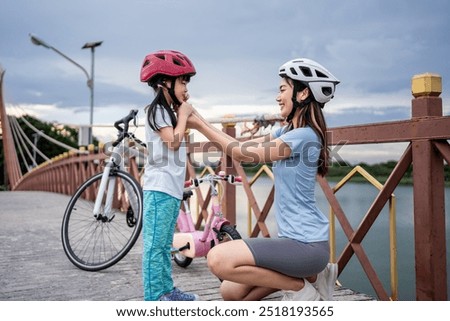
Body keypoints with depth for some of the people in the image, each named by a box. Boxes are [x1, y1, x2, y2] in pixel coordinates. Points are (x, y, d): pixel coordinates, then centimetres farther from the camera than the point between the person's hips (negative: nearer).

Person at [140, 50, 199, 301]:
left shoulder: (169, 111, 21)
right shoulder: (157, 109, -8)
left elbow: (180, 143, 19)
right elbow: (173, 142, -18)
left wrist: (183, 114, 14)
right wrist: (184, 114, -6)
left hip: (172, 187, 10)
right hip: (160, 188, -10)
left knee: (165, 244, 14)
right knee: (155, 244, -6)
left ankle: (167, 290, 23)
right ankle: (153, 297, -2)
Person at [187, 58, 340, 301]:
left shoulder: (305, 135, -17)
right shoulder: (286, 131, 12)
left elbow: (243, 154, -17)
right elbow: (243, 147, 10)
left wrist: (200, 124, -10)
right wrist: (199, 121, 4)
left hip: (306, 244, -9)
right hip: (292, 238, 9)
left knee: (219, 259, -21)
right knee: (231, 293, 9)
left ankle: (301, 286, -4)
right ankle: (309, 274, 14)